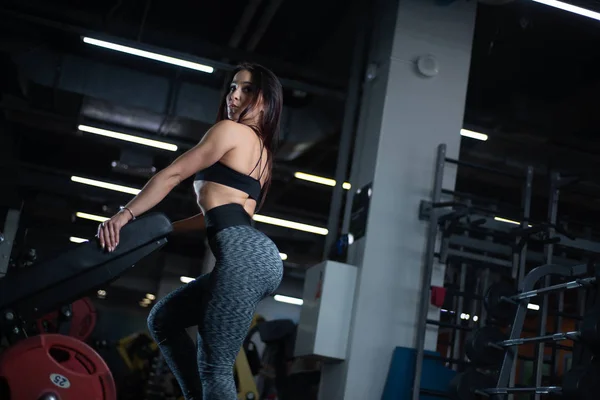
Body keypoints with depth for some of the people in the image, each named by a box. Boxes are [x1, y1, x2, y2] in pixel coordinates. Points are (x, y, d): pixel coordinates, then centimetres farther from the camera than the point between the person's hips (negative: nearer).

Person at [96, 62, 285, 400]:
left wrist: (126, 215, 7)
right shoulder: (263, 152, 29)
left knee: (214, 366, -11)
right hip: (259, 257, 10)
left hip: (245, 256, -10)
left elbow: (172, 175, 3)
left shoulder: (231, 130, 4)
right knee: (163, 319, 18)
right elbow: (220, 213, 30)